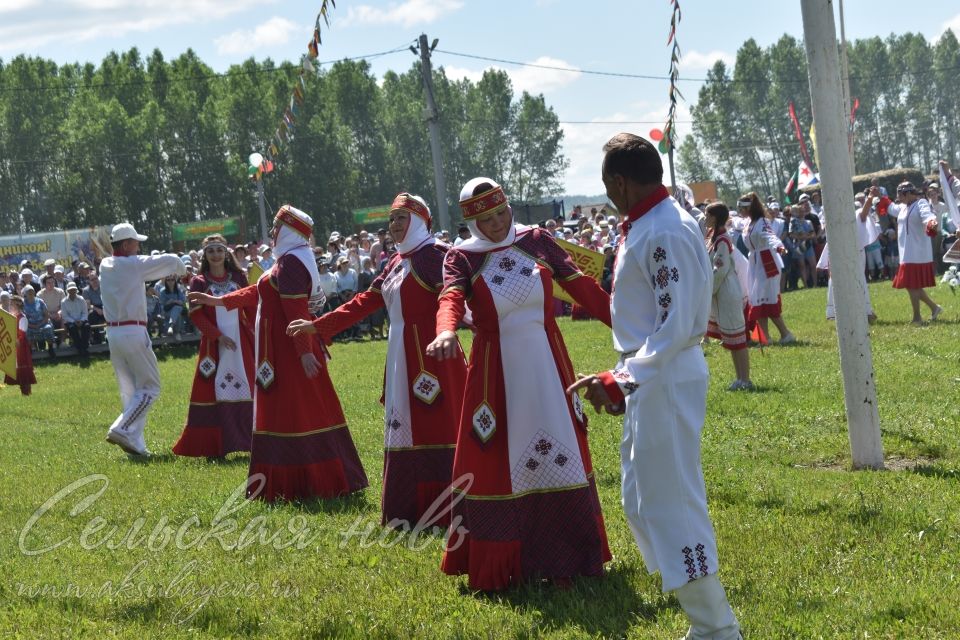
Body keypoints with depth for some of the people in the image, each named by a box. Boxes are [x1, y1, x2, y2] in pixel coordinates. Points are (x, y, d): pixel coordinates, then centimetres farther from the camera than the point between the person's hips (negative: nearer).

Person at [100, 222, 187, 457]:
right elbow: (171, 261, -5)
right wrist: (182, 271, 15)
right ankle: (122, 429, -16)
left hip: (112, 332, 7)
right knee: (150, 387, -1)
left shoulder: (105, 266, 10)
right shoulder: (134, 264, -8)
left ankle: (135, 443, 11)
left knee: (129, 390, 13)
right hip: (134, 332, -7)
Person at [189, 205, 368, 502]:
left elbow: (296, 310, -23)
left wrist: (304, 352, -27)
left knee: (292, 415, -5)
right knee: (307, 411, 12)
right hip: (290, 349, 10)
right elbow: (258, 293, 23)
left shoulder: (290, 262, -16)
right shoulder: (294, 259, 16)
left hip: (288, 351, -10)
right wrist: (217, 301, 25)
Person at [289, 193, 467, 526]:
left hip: (429, 355, -9)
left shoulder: (434, 254, -9)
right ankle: (412, 511, 16)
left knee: (434, 430, -7)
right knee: (405, 430, 10)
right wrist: (318, 325, 17)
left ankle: (443, 513, -2)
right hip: (402, 356, 9)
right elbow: (366, 302, 20)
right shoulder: (397, 261, 17)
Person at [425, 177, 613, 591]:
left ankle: (565, 559, 21)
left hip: (547, 366, 2)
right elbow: (451, 299, -23)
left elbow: (582, 287, 0)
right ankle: (497, 568, 14)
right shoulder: (463, 258, -4)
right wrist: (446, 333, -45)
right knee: (497, 464, 1)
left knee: (558, 457, 8)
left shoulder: (536, 241, 2)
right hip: (496, 374, -2)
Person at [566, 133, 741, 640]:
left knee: (670, 504, -4)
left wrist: (620, 382, -26)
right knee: (641, 503, 16)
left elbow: (678, 328, -24)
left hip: (666, 383, -10)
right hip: (647, 380, 10)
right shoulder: (644, 226, 11)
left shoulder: (665, 233, -20)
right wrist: (624, 380, 19)